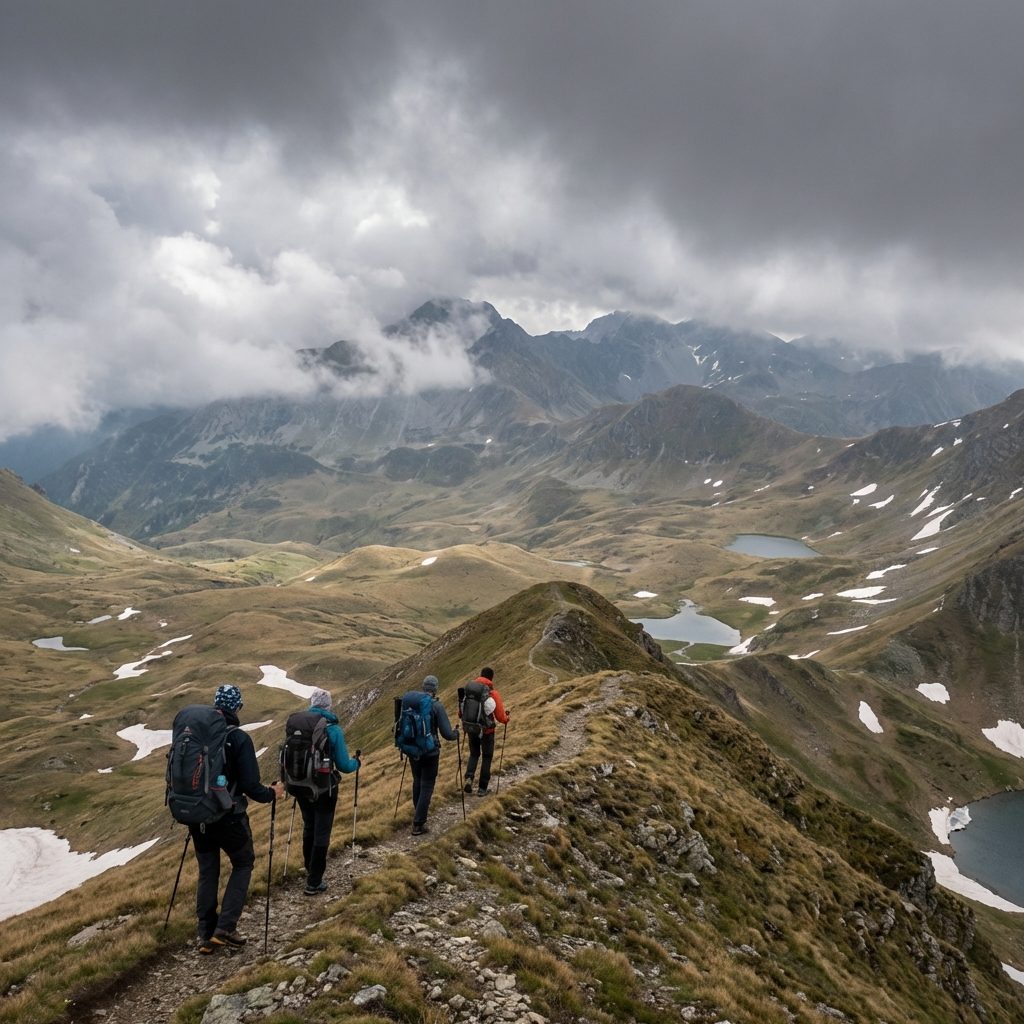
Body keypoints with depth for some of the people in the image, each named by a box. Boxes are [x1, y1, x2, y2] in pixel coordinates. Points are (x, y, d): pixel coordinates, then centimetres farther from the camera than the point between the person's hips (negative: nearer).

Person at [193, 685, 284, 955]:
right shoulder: (239, 739, -17)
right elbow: (250, 786, -18)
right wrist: (272, 794, 1)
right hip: (228, 818, -4)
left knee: (207, 872, 18)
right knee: (243, 864, 17)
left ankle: (206, 936, 23)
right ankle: (225, 928, 8)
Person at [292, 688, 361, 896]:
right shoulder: (333, 730, -16)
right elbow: (343, 765, -14)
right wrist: (356, 762, 8)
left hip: (301, 787, 5)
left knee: (309, 828, 24)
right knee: (321, 834, 8)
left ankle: (309, 869, 42)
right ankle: (314, 883, 11)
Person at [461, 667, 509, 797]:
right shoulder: (493, 693, -14)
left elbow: (461, 711, 2)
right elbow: (500, 716, -11)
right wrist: (506, 718, 12)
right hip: (487, 731, -3)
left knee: (474, 754, 22)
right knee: (486, 757, 14)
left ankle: (469, 778, -2)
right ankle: (482, 788, 16)